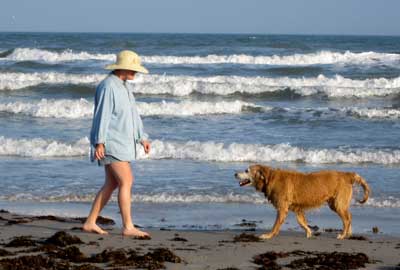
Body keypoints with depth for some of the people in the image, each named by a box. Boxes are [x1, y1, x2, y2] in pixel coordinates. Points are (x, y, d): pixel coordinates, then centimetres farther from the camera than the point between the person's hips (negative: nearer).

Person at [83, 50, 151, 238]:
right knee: (126, 182, -13)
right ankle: (128, 227, -12)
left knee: (111, 185, 10)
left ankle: (90, 223, 15)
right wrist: (99, 143, -25)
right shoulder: (108, 86, -15)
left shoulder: (124, 86, 15)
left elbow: (133, 114, 21)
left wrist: (142, 138, 19)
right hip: (110, 143, -10)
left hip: (121, 143, 10)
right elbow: (102, 115, -21)